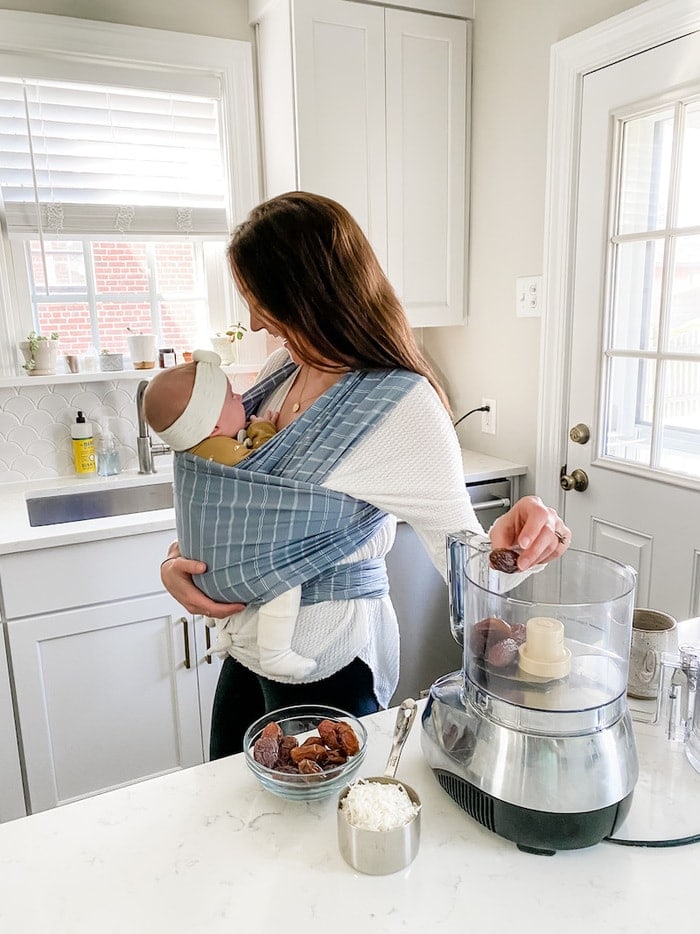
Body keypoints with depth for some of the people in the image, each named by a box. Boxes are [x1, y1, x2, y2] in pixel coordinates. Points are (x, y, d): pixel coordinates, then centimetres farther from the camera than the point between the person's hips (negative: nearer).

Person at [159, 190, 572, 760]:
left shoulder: (402, 406, -24)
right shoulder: (284, 369, -3)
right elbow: (224, 488, 8)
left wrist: (503, 544, -44)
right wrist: (176, 561, -6)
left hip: (326, 668, -7)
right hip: (249, 645, 7)